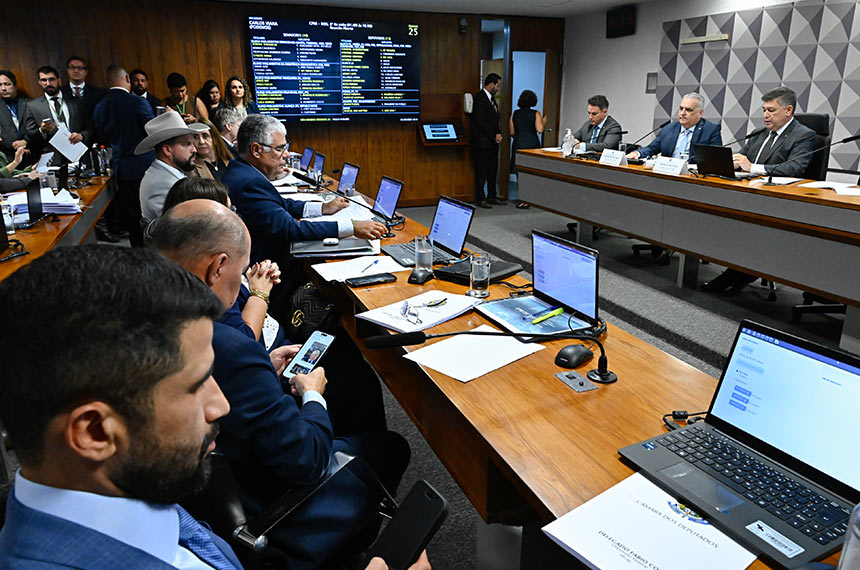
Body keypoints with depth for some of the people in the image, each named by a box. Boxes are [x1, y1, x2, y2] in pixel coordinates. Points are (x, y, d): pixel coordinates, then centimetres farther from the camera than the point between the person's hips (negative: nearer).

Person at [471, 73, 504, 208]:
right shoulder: (480, 98, -14)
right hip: (483, 142, -9)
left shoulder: (491, 98, 15)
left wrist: (498, 133, 3)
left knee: (493, 170, 13)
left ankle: (491, 196, 21)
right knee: (482, 171, -2)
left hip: (493, 141, 9)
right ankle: (480, 198, 7)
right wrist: (494, 136, -13)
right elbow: (481, 122, -19)